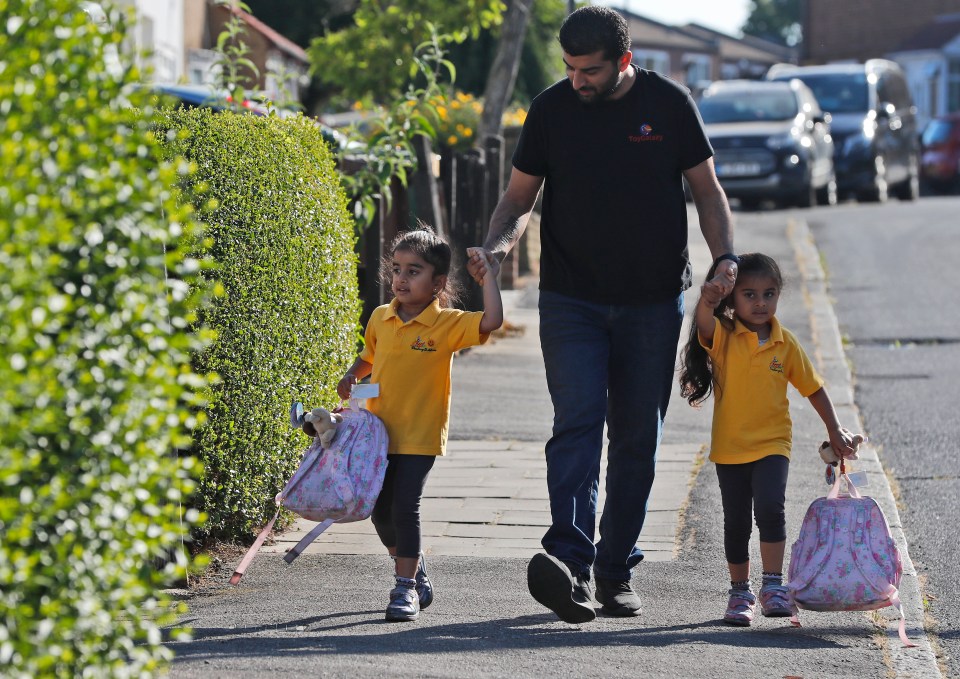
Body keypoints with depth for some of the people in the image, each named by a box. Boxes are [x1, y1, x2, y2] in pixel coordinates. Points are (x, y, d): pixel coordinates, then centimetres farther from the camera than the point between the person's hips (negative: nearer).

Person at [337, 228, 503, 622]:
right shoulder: (380, 319, 5)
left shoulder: (447, 324, -9)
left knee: (405, 507, -14)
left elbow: (491, 322, -24)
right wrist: (351, 377, 4)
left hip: (420, 436, -5)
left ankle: (406, 589, -6)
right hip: (379, 431, 5)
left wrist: (489, 277, -19)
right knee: (380, 510, 10)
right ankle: (416, 572, 34)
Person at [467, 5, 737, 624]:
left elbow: (707, 189, 6)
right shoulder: (551, 109, 1)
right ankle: (569, 559, -30)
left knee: (637, 438, 5)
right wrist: (498, 243, -12)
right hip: (571, 300, -1)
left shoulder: (669, 103, -1)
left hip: (653, 304, 1)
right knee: (577, 422, -16)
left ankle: (617, 572, 14)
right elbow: (519, 197, 8)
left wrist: (725, 258, -8)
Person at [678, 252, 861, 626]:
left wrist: (835, 431, 8)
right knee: (736, 522, 9)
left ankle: (773, 584, -10)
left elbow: (813, 388, 10)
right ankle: (739, 592, 23)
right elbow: (704, 324, -31)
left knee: (769, 508, -21)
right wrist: (708, 300, -53)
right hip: (730, 446, 0)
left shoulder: (785, 343, 0)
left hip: (772, 444, 0)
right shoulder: (723, 336, -6)